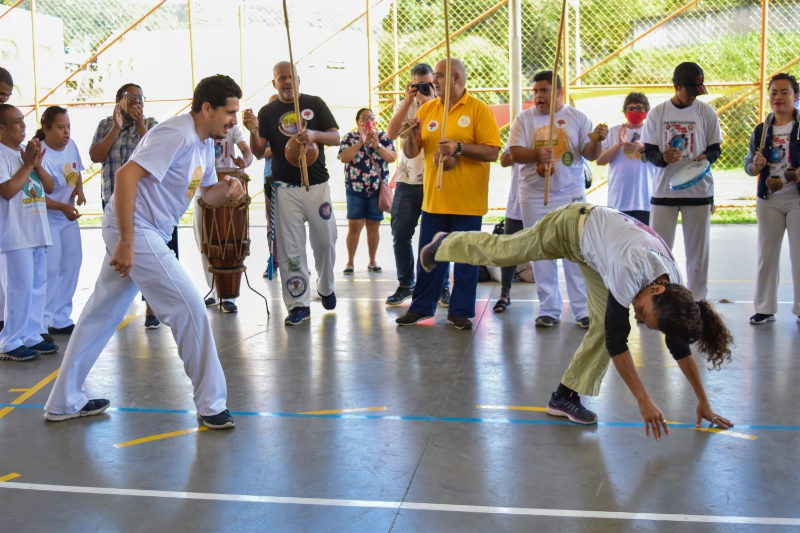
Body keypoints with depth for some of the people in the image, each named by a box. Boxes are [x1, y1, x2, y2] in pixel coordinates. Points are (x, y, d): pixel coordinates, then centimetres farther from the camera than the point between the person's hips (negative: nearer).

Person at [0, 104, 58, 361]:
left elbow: (49, 187, 14)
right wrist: (28, 164, -12)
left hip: (37, 232, 8)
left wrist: (38, 164, -2)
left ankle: (31, 336, 20)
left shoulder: (28, 150, 14)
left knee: (38, 286, 10)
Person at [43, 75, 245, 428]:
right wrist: (126, 241, -28)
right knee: (189, 308, -8)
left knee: (102, 315, 15)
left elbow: (207, 192, 22)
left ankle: (64, 402, 27)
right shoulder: (177, 135, -20)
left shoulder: (204, 143, 10)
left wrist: (226, 189, -3)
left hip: (148, 233, 10)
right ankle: (211, 405, 3)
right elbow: (126, 175, -27)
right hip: (135, 231, -10)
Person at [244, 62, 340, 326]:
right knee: (290, 249, -1)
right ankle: (299, 305, 5)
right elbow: (259, 151, -1)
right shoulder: (268, 112, 6)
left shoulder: (315, 104, 5)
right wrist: (253, 130, -20)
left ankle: (326, 288, 31)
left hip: (317, 185, 0)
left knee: (325, 241, 6)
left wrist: (314, 134, -19)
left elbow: (336, 138, 0)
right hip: (285, 189, 0)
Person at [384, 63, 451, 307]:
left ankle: (443, 287, 12)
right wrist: (409, 100, -15)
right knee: (400, 234, 4)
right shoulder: (405, 106, 7)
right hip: (407, 181, 3)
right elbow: (391, 133, -10)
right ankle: (405, 285, 18)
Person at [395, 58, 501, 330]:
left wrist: (459, 147, -22)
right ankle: (421, 307, 21)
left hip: (468, 201, -4)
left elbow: (492, 152, -11)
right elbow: (411, 153, 9)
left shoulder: (479, 109, -5)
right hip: (434, 199, 4)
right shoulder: (427, 109, 8)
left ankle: (460, 311, 14)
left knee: (466, 257, 4)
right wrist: (413, 136, -11)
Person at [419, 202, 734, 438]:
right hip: (574, 225, -5)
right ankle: (443, 245, 40)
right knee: (499, 250, 12)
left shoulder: (675, 290, -22)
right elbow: (616, 342, -36)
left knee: (604, 327, -8)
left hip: (593, 245, 5)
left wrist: (703, 402, -6)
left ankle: (566, 396, 4)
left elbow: (680, 347, -9)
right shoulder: (631, 272, -42)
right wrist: (644, 400, -32)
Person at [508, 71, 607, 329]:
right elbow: (515, 152, -6)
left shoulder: (577, 118, 2)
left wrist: (597, 140, -23)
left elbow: (590, 155, -2)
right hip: (535, 196, 1)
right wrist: (537, 154, -25)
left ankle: (583, 310, 6)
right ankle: (549, 309, 14)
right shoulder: (524, 118, 2)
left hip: (571, 193, -1)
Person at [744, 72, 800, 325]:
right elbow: (748, 164, 11)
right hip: (768, 200, 3)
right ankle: (765, 308, 16)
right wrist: (755, 166, -12)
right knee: (766, 255, 8)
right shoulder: (760, 131, 6)